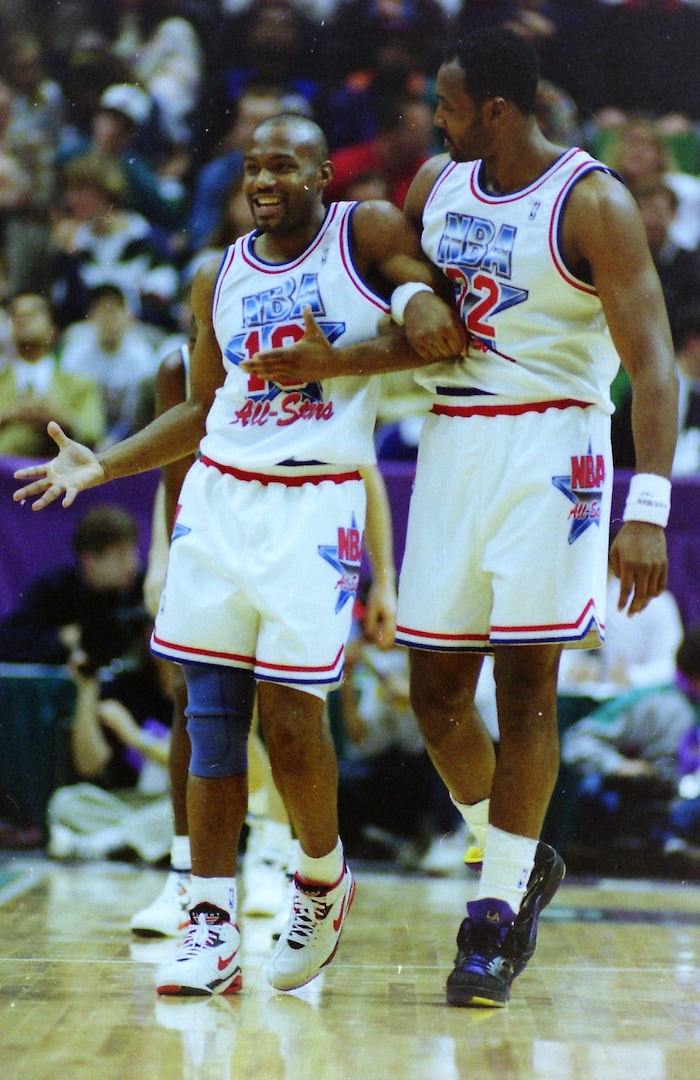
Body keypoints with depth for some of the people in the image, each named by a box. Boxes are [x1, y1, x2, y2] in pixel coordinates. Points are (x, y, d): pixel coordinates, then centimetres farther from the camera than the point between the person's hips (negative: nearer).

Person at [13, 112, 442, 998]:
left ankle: (323, 876, 20)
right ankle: (212, 931, 5)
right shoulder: (219, 279, 13)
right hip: (219, 495, 5)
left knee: (289, 718, -8)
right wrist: (102, 466, 12)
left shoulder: (370, 234, 0)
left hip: (317, 505, -4)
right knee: (212, 719, 0)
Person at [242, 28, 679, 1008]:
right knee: (435, 688, 6)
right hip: (452, 444, 7)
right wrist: (334, 363, -2)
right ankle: (522, 863, 28)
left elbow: (653, 363, -16)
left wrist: (649, 511, -25)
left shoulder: (593, 203, -11)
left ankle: (495, 916, 3)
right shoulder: (438, 183, 9)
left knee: (524, 684, -6)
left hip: (549, 448, -6)